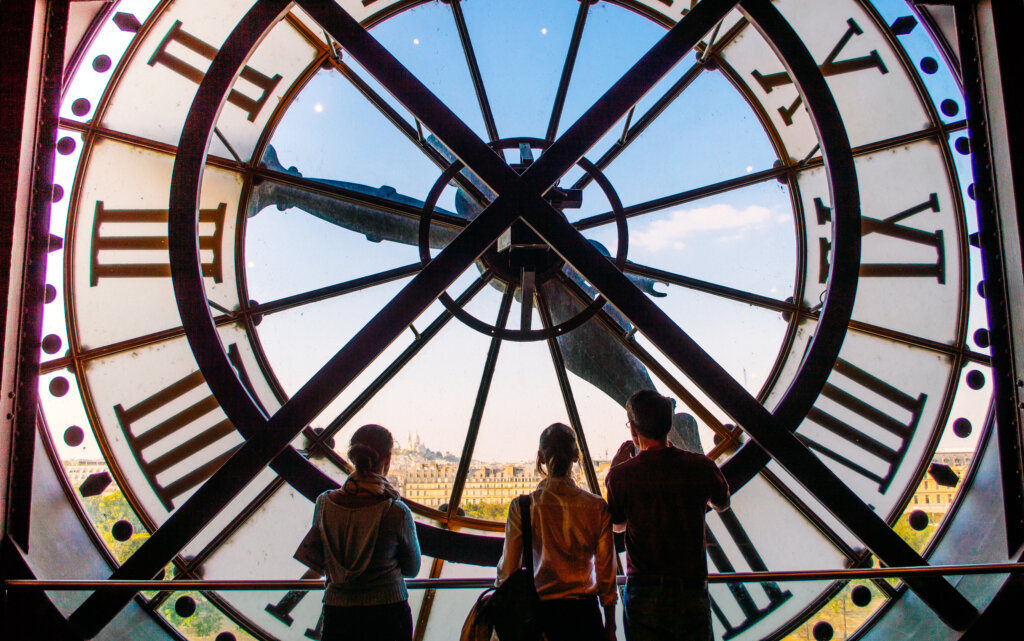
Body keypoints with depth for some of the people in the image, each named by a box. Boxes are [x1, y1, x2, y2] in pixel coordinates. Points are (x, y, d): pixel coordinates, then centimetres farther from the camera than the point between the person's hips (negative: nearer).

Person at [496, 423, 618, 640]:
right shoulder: (597, 507, -6)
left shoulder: (522, 507, -9)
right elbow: (606, 571, -1)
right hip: (584, 613, 1)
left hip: (540, 612, 0)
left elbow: (508, 569, -2)